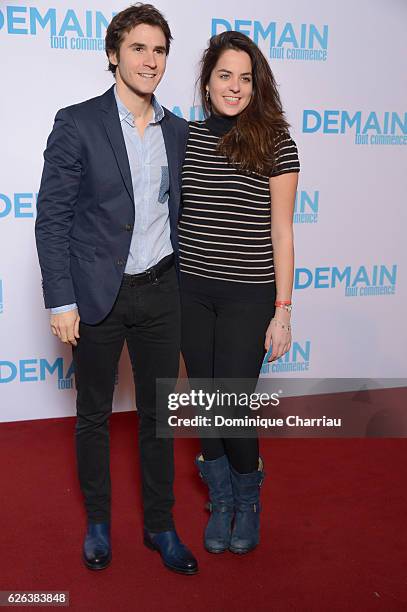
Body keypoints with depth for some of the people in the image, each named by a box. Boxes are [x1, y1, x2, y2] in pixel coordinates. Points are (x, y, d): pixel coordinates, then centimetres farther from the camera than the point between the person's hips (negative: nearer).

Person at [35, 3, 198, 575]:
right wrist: (61, 301, -12)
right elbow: (52, 217, -8)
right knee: (93, 414, 12)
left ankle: (160, 525, 30)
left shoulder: (177, 130, 7)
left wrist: (183, 286, 11)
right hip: (97, 294, -3)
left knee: (158, 413, 12)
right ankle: (98, 521, 33)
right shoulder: (77, 122, -7)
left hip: (160, 292, 4)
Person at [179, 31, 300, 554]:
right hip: (191, 291, 4)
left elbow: (281, 233, -5)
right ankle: (221, 499, 34)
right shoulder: (185, 137, 4)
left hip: (247, 296, -3)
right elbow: (173, 214, 11)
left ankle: (247, 500, 30)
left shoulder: (275, 144, -6)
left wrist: (283, 312, -7)